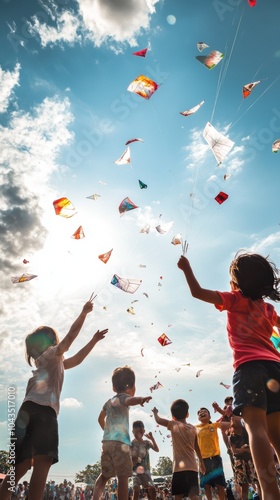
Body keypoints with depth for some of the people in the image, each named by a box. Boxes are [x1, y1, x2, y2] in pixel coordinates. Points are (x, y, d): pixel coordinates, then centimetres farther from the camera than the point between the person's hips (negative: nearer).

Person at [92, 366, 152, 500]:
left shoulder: (109, 401, 20)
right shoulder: (122, 397, -5)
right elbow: (130, 401, -31)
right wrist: (141, 399, -51)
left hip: (107, 441, 8)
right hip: (120, 441, -8)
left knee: (105, 475, 17)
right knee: (123, 477, -5)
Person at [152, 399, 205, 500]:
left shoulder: (173, 425, -3)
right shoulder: (193, 428, 10)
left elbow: (158, 420, 3)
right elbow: (197, 448, 18)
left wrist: (155, 412, 24)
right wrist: (201, 462, 30)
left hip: (180, 467, -4)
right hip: (192, 467, 4)